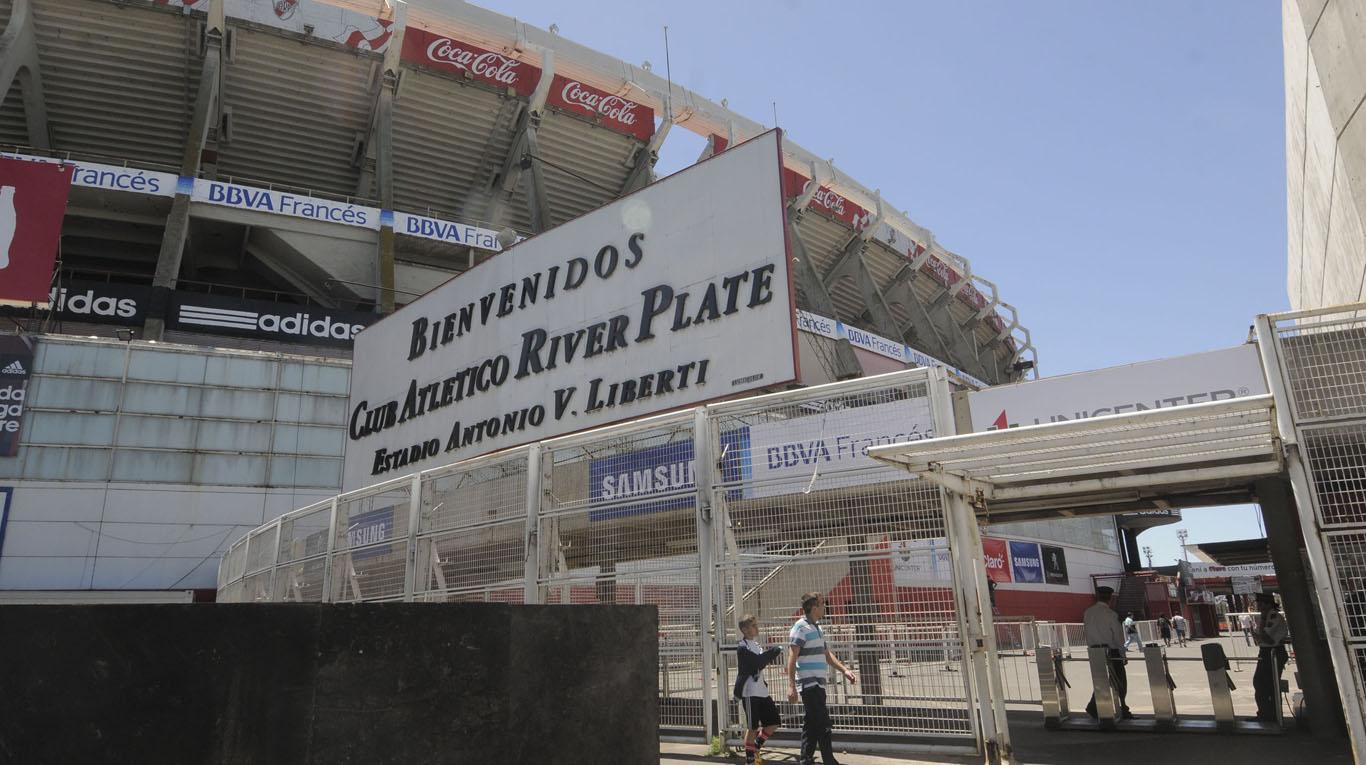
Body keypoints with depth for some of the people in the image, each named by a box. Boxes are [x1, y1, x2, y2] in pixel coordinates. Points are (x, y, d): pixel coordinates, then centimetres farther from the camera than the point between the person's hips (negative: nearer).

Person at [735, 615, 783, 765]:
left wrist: (770, 654, -6)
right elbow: (758, 662, -23)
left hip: (762, 690, 8)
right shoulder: (743, 647, -13)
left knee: (774, 722, 8)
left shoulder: (756, 645, 16)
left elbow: (764, 661, 13)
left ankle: (756, 747, 24)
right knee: (753, 727, -1)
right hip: (749, 692, -8)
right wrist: (774, 651, -13)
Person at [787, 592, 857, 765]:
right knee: (823, 724, -7)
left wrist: (844, 670, 10)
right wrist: (792, 687, -22)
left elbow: (827, 654, 22)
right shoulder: (801, 628, -12)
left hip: (817, 684, 9)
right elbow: (792, 658, -17)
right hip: (809, 684, -9)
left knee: (811, 725, 13)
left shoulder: (816, 627, 17)